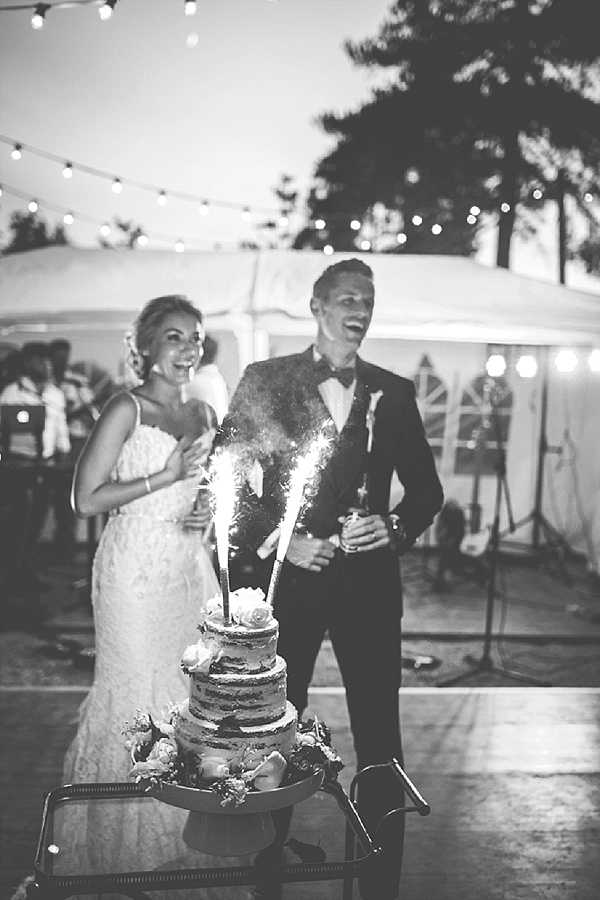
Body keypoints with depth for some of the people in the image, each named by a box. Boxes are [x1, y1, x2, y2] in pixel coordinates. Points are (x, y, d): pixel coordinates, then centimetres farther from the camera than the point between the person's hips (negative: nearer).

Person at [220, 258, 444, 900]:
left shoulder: (394, 392, 8)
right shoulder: (263, 381, 2)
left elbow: (426, 487, 12)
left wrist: (395, 526, -7)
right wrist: (277, 541, -12)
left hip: (369, 582, 2)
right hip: (284, 576, -1)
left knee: (380, 738, 5)